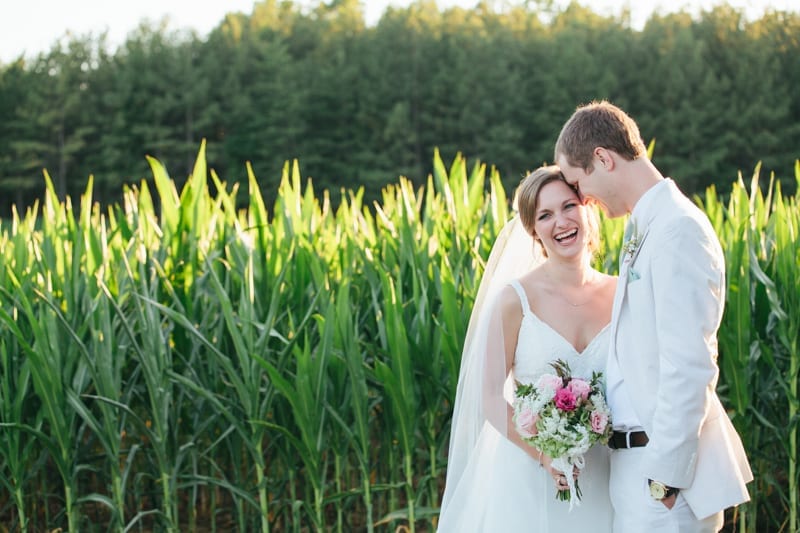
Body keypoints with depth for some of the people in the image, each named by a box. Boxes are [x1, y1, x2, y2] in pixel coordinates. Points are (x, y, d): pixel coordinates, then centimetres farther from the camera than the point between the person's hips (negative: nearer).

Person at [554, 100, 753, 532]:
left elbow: (690, 368, -21)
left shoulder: (678, 230, -17)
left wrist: (664, 479, -20)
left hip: (665, 464, -9)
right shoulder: (646, 229, 13)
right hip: (636, 460, 9)